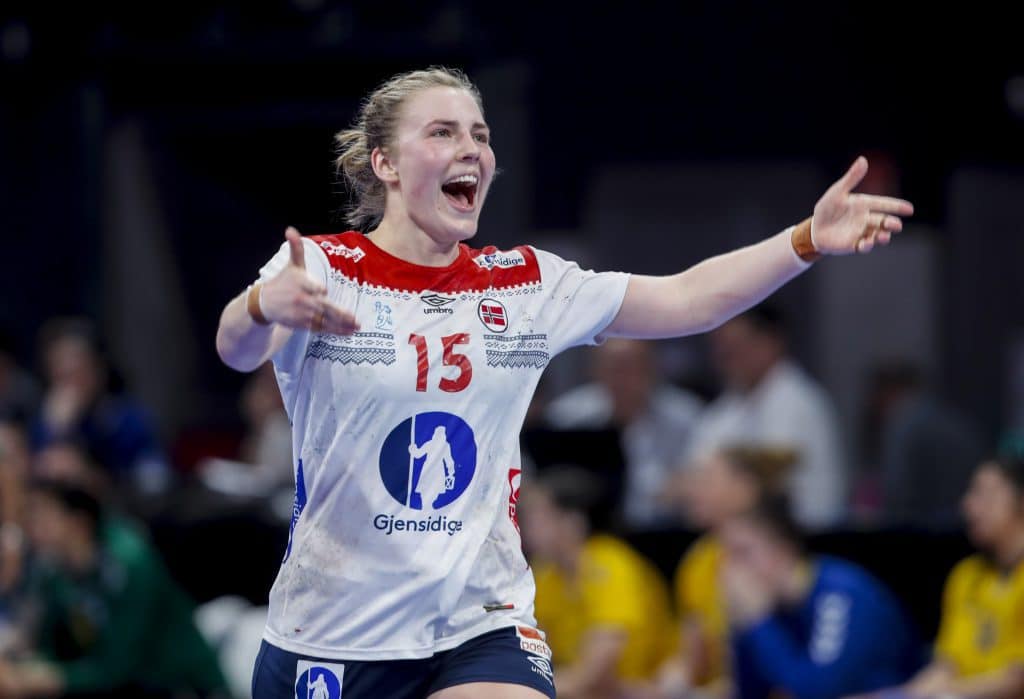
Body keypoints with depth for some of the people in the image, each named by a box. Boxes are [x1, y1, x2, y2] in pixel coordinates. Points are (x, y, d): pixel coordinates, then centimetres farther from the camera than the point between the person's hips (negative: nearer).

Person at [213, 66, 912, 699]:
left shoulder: (526, 283, 6)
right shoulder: (324, 269, -7)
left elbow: (685, 300, 3)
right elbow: (238, 348, -26)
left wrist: (809, 240, -11)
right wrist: (264, 307, -51)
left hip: (481, 627, 2)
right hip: (331, 640, -2)